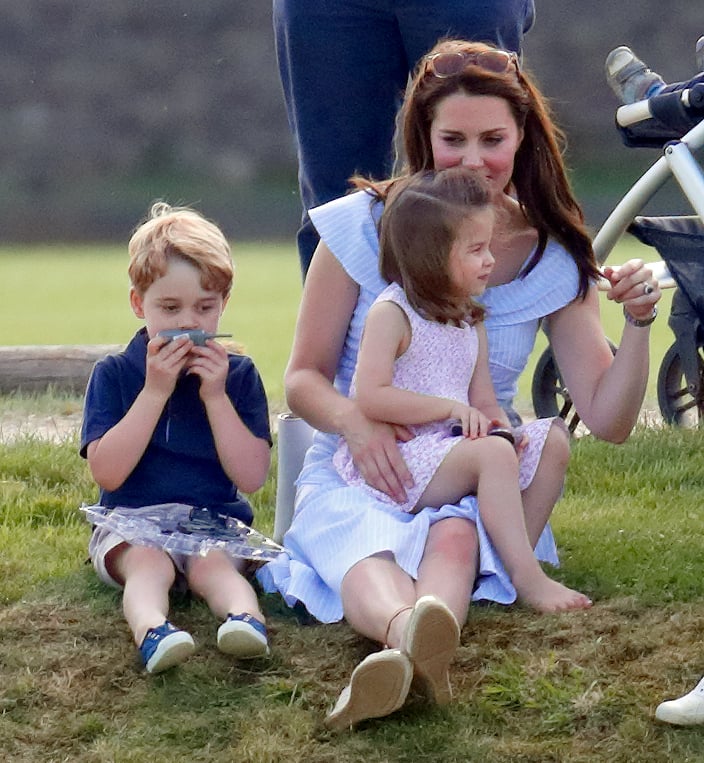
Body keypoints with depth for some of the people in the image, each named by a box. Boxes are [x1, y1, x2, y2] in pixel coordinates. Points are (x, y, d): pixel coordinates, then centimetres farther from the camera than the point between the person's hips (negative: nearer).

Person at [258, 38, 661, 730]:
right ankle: (412, 633, -74)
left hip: (471, 480, 1)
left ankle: (404, 654, -71)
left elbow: (608, 421, 3)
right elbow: (303, 379, 3)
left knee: (453, 539, -37)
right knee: (368, 556, -38)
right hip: (355, 471, -1)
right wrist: (354, 420, -20)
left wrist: (638, 327, -15)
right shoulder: (362, 227, 0)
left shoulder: (554, 257, 5)